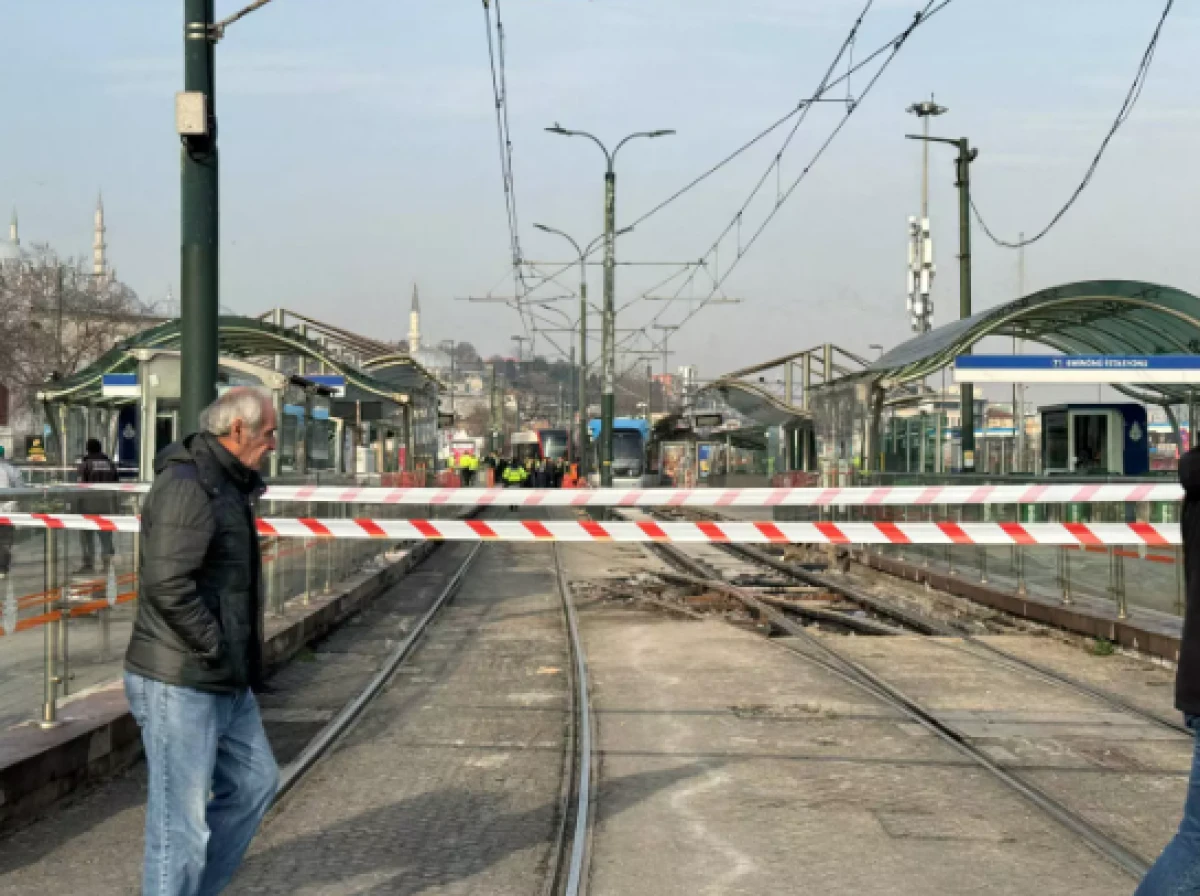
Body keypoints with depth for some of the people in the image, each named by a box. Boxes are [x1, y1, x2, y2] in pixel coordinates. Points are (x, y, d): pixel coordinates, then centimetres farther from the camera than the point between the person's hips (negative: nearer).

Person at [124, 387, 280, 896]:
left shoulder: (227, 484, 14)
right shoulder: (187, 486, -19)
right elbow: (167, 584, -28)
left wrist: (239, 660, 13)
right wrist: (216, 649, -19)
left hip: (226, 682, 10)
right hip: (179, 683, -10)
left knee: (254, 782, 20)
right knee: (181, 821, -3)